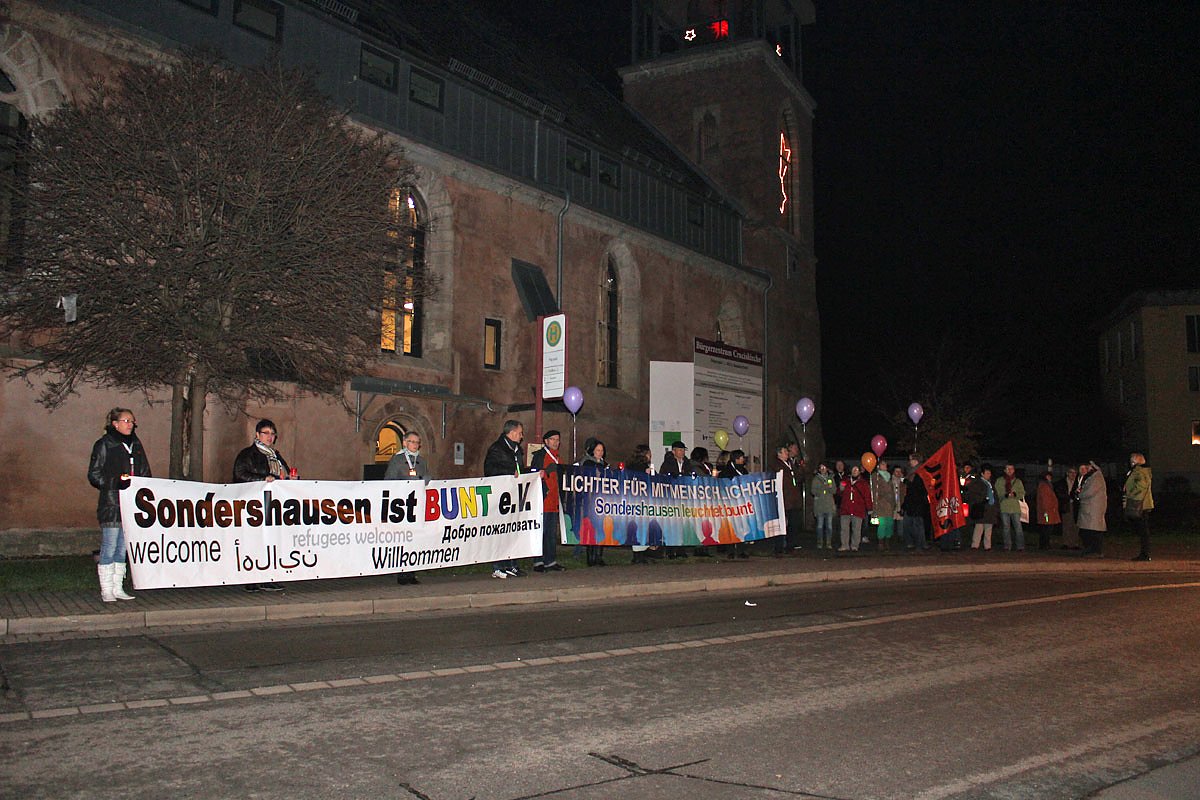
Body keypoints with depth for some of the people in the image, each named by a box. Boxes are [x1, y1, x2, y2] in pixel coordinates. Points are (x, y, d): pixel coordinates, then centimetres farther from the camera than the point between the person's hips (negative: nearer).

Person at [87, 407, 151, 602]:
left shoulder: (136, 445, 15)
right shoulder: (104, 445, -3)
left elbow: (145, 474, 21)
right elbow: (94, 476, -6)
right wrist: (116, 482, -18)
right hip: (111, 504, -6)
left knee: (123, 548, 9)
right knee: (109, 548, -4)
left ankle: (118, 588, 16)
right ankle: (106, 591, 3)